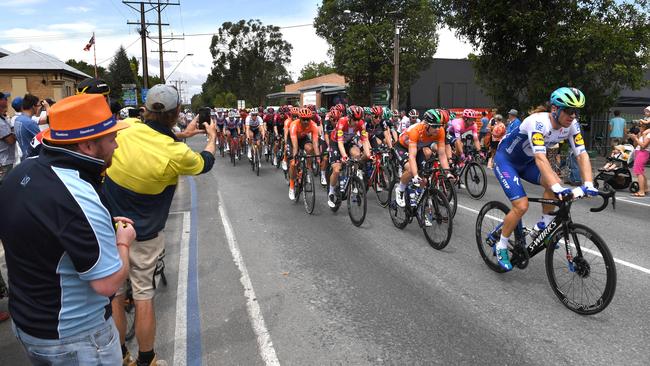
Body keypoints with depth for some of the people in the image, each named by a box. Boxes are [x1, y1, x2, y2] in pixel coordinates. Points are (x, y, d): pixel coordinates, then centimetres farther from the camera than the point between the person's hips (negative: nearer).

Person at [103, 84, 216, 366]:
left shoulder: (125, 130, -13)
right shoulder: (176, 153, -20)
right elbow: (206, 163, 2)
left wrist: (184, 133, 20)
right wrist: (212, 137, 21)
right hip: (143, 236, -3)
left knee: (114, 294, 15)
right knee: (143, 295, 12)